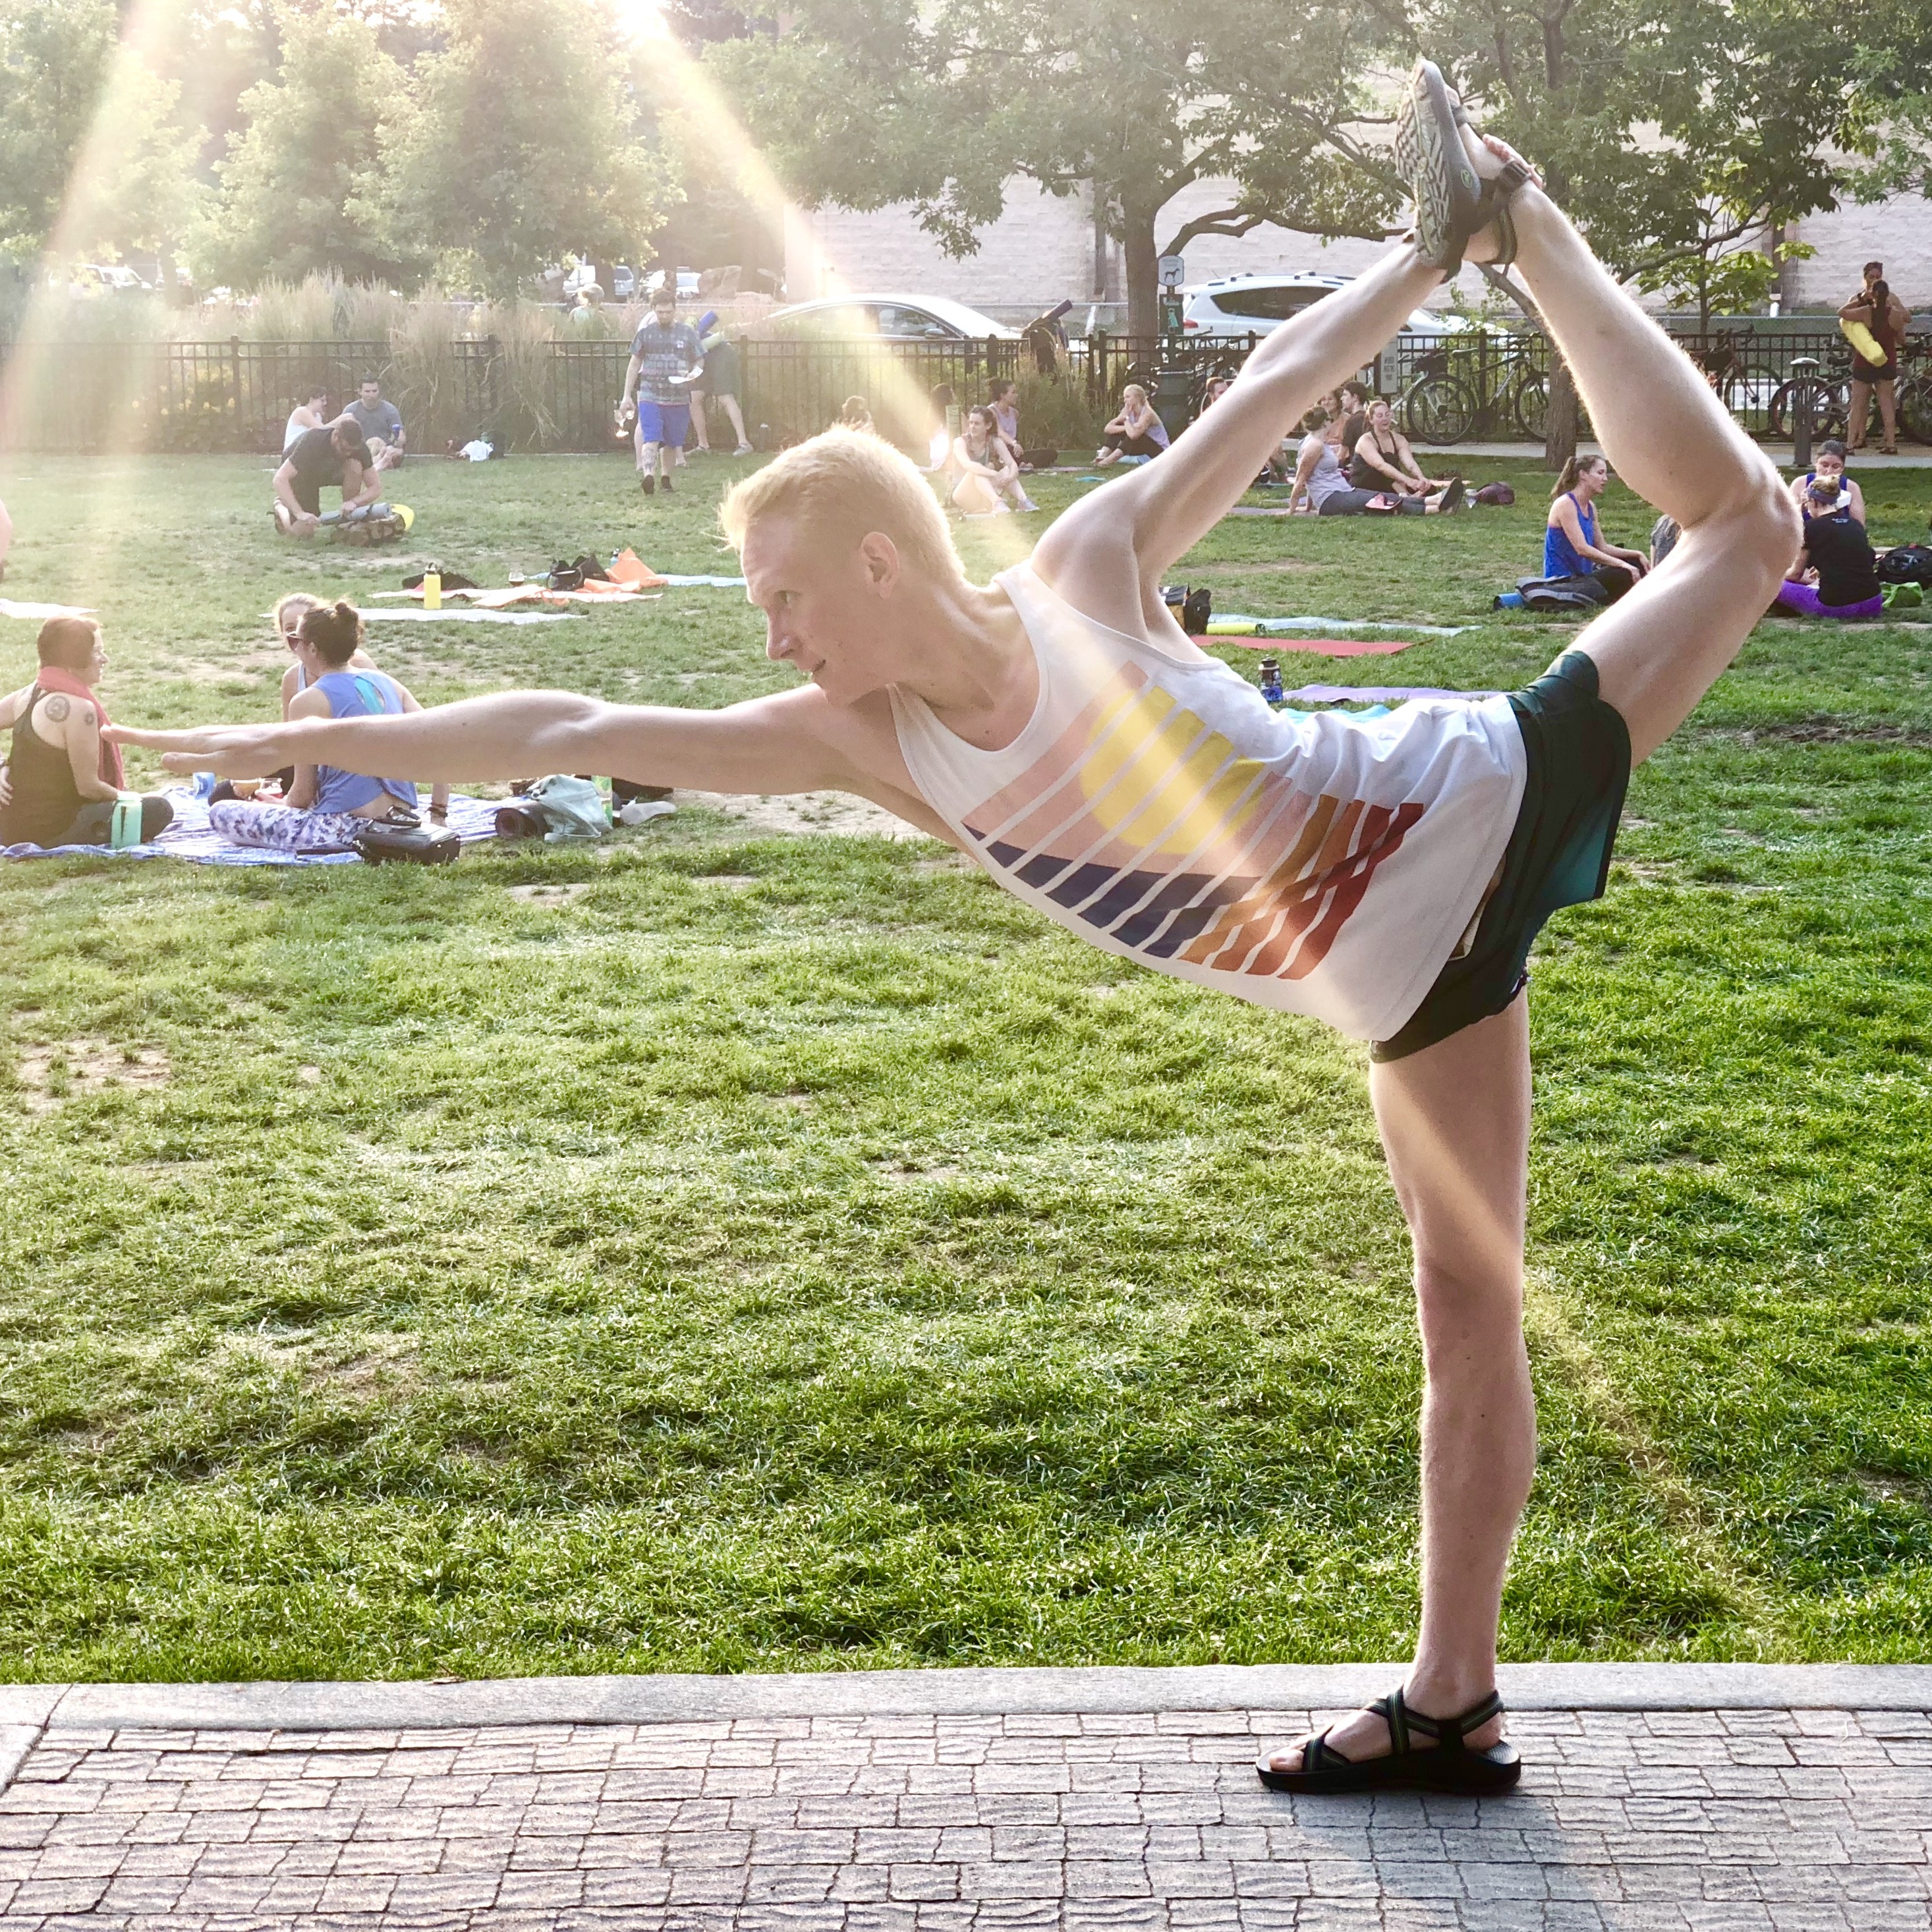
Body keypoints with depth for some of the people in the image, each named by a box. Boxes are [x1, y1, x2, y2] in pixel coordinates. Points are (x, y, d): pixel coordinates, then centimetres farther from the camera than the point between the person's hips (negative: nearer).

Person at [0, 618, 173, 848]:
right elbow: (88, 786, -17)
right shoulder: (78, 707, -20)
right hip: (49, 833, -9)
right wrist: (135, 799, -2)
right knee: (159, 810, -12)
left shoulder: (25, 695, 6)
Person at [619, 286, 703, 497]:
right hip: (650, 396, -2)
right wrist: (627, 396, 6)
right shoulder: (646, 333, 3)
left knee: (671, 443, 11)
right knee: (651, 438, -19)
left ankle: (666, 478, 28)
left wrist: (694, 373, -11)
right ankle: (648, 475, -33)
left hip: (678, 398, 2)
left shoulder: (687, 333, 5)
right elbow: (634, 365, 9)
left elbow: (699, 361, 13)